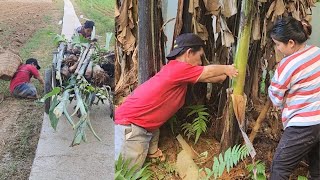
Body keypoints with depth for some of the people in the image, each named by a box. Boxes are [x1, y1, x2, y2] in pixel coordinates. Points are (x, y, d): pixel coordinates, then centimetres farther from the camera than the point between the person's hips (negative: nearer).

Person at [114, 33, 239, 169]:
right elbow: (209, 72, -6)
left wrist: (226, 73, 18)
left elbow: (207, 77, 17)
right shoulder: (178, 68, -19)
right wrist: (226, 69, 10)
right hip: (130, 126, -10)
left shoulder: (174, 69, 10)